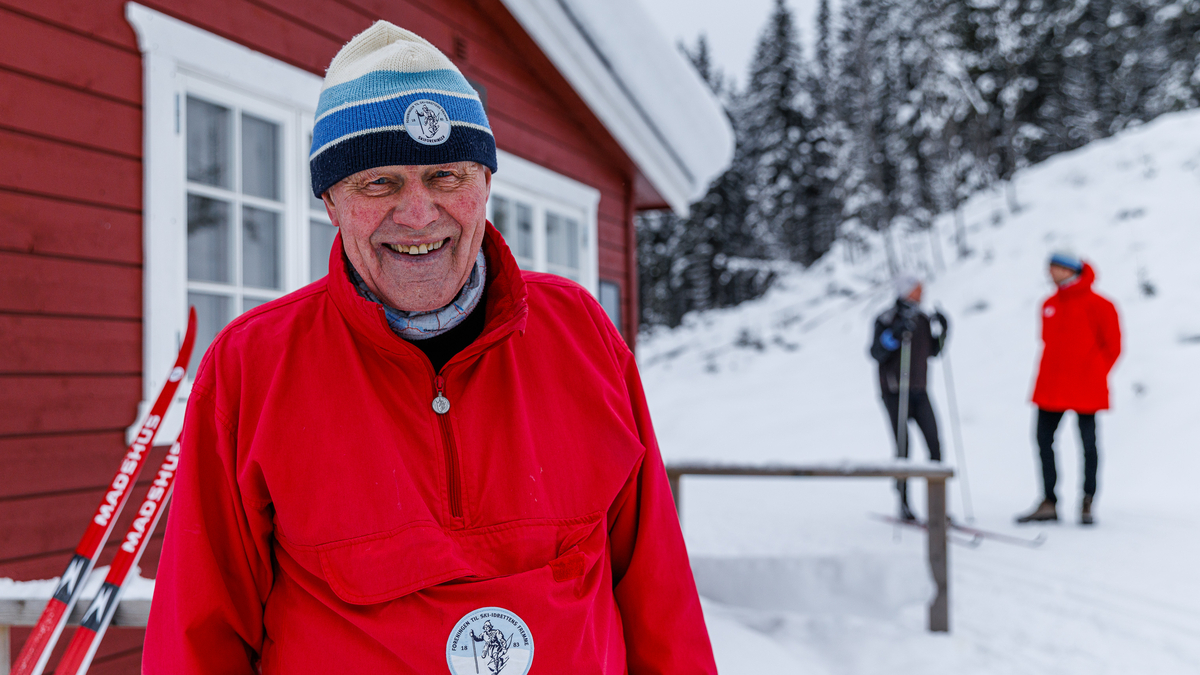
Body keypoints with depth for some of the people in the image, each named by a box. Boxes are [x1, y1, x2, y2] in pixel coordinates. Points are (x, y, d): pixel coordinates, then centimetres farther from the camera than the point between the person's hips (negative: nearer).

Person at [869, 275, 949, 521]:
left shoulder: (923, 319, 10)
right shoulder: (886, 320, -8)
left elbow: (932, 352, 19)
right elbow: (876, 353, -18)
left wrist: (943, 331, 4)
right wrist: (896, 333, -30)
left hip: (919, 392, 5)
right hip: (894, 393, -5)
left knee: (935, 445, -5)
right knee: (903, 448, -4)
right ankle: (904, 505, 8)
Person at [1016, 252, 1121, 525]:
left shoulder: (1096, 304, -7)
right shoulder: (1049, 305, 10)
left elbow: (1112, 344, -3)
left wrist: (1094, 375, -2)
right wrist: (1051, 374, 11)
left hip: (1085, 390, -6)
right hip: (1051, 389, 6)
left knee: (1088, 445, 2)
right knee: (1044, 441, 3)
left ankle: (1087, 503, 14)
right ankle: (1048, 503, 11)